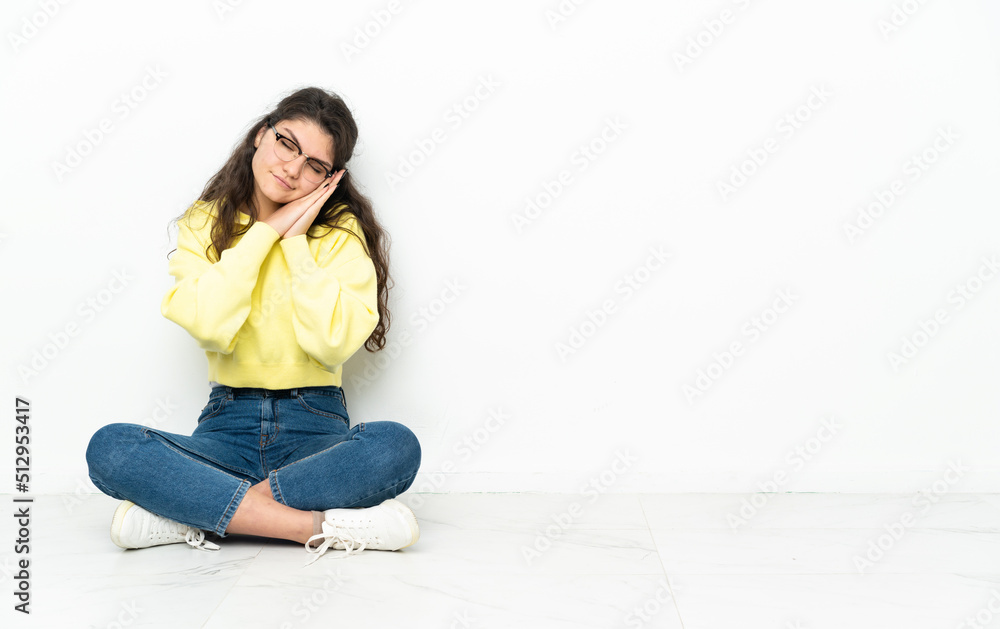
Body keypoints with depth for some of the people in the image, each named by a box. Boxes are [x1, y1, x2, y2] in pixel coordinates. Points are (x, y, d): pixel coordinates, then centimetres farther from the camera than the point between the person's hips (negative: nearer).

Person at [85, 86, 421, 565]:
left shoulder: (341, 232, 2)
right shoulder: (203, 223, 6)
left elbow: (334, 342, -14)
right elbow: (209, 326, -12)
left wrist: (296, 242, -10)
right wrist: (265, 231, -9)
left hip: (315, 426, -1)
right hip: (228, 426, 2)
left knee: (396, 446, -32)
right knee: (109, 449, -25)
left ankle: (194, 513, -23)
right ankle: (323, 526, -28)